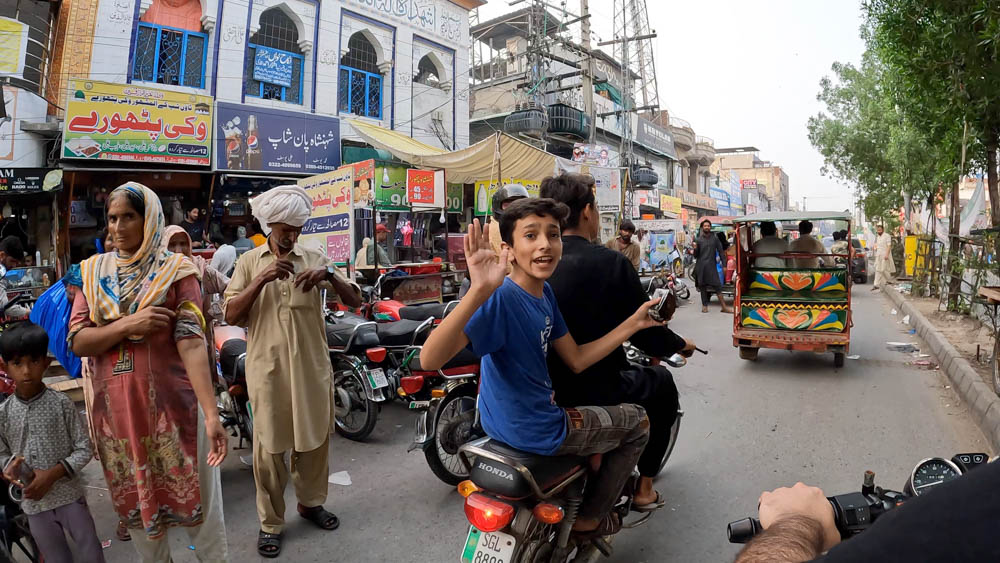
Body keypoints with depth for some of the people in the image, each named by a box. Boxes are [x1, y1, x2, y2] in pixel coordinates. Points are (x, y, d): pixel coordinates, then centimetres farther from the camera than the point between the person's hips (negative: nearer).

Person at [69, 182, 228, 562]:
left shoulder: (175, 271, -6)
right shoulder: (94, 272, 6)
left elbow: (191, 342, -16)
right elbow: (78, 342, 0)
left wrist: (211, 413, -25)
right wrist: (127, 325, -19)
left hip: (172, 404, -4)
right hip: (115, 408, 4)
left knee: (196, 500, 5)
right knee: (136, 502, 19)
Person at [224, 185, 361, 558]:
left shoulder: (314, 258, 3)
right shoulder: (249, 261, 4)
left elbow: (354, 301, -3)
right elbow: (231, 316, -6)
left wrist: (330, 274, -21)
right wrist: (261, 280, -20)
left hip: (312, 365, 1)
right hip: (267, 367, -1)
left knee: (314, 438, 14)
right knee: (269, 446, 8)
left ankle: (311, 502, 35)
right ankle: (270, 521, 24)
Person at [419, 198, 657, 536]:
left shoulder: (544, 292, -1)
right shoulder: (501, 296, -29)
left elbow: (576, 360, 4)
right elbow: (429, 359, -41)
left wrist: (634, 322, -1)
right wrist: (478, 292, -54)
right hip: (534, 432, -8)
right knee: (636, 421, 11)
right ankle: (590, 518, 26)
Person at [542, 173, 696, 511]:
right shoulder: (610, 262, -17)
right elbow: (644, 331, -10)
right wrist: (680, 345, 12)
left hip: (543, 387, 6)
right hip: (597, 390, -5)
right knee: (662, 383, 23)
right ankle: (644, 488, 29)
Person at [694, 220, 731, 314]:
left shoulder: (715, 238, 6)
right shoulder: (698, 240, 5)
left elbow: (721, 251, 7)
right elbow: (695, 256, 5)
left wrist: (724, 264, 2)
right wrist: (695, 249, -16)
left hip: (711, 265, 0)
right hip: (701, 266, 0)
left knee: (717, 286, -6)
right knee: (703, 287, 5)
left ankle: (724, 307, -5)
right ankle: (704, 306, 13)